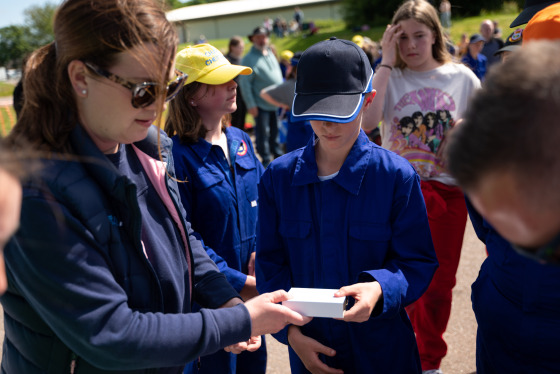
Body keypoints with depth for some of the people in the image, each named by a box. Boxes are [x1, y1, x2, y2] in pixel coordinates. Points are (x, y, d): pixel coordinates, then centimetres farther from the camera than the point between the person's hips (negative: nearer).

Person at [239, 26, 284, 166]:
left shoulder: (271, 54, 12)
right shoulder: (249, 59, -10)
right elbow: (244, 84, -14)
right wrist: (251, 105, -18)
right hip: (261, 104, -7)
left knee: (275, 130, 18)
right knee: (262, 132, 0)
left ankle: (276, 152, 32)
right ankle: (266, 159, 10)